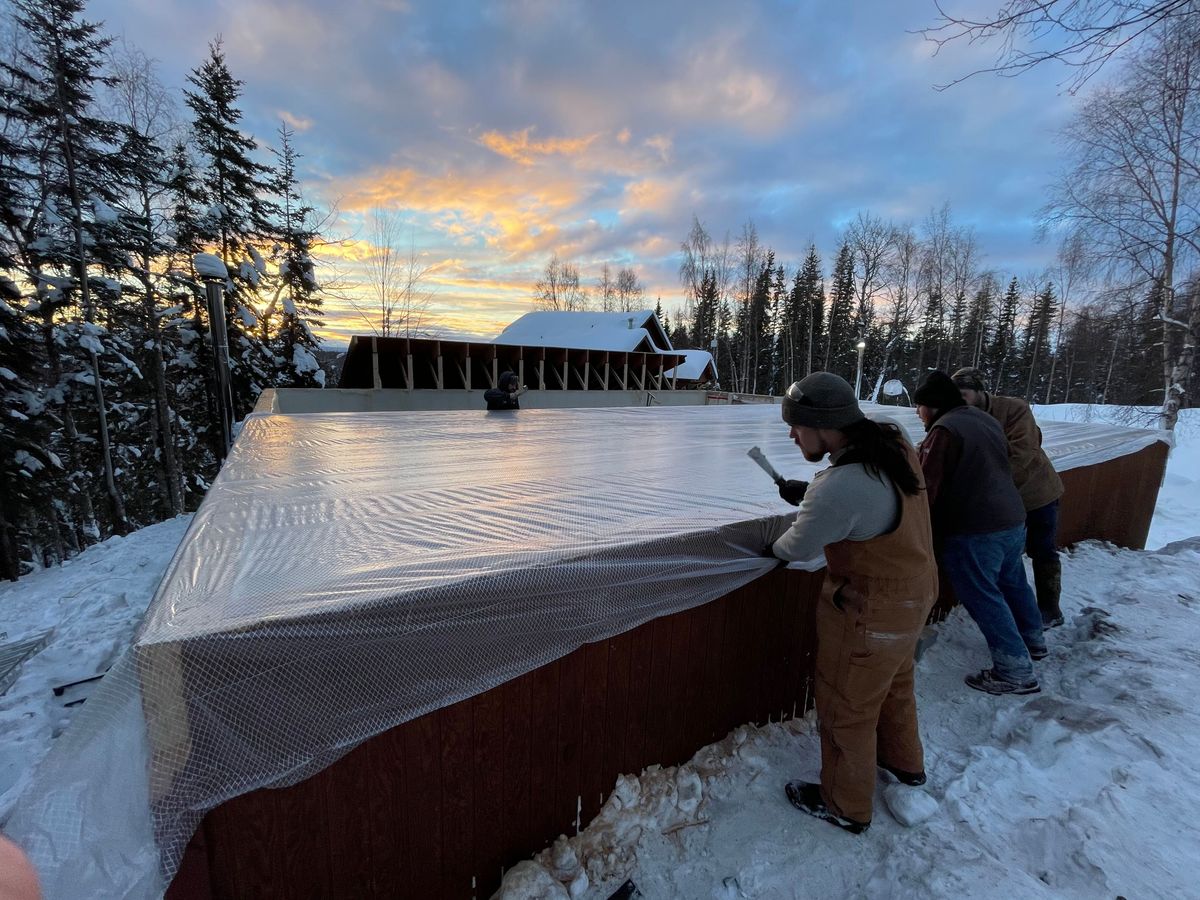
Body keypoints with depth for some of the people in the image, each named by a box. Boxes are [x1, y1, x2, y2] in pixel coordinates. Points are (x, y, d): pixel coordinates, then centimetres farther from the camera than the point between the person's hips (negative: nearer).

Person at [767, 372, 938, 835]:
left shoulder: (841, 487, -36)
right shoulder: (897, 444, -8)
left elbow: (799, 546, -20)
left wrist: (772, 548, 2)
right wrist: (810, 492, 4)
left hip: (870, 615, -9)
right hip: (914, 592, 9)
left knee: (846, 709, 13)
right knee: (895, 684, 31)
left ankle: (845, 805, 36)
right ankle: (903, 761, 57)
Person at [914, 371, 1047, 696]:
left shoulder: (944, 430, -20)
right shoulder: (985, 419, 10)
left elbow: (925, 487, -22)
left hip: (973, 531, -10)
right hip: (1013, 520, 10)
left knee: (983, 597, 1)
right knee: (1012, 582, 26)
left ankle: (1016, 672, 9)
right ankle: (1032, 640, 45)